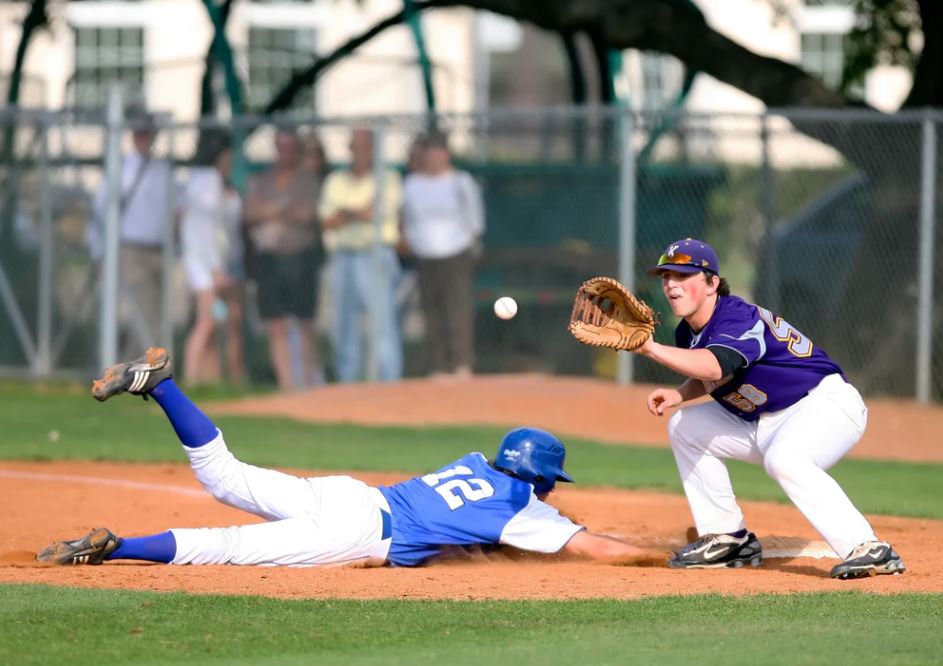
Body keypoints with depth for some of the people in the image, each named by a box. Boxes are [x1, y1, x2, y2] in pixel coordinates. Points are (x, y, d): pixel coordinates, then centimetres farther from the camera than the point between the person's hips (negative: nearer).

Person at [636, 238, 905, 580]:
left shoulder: (738, 318, -25)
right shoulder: (688, 332, 4)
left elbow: (714, 367, -46)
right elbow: (710, 378, 20)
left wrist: (650, 348, -51)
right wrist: (679, 394, -2)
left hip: (827, 402, -10)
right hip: (764, 423, 10)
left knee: (782, 458, -39)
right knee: (685, 427, 10)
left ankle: (869, 550, -43)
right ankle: (728, 540, 13)